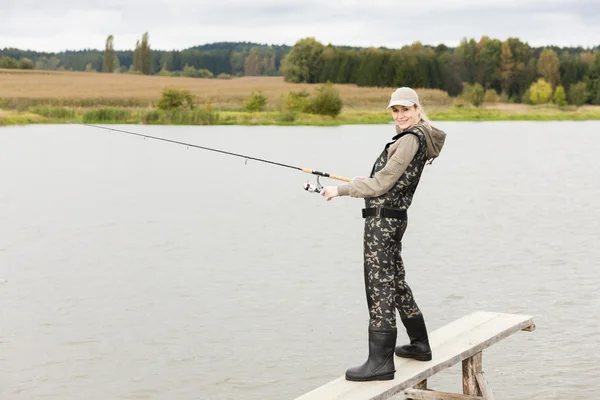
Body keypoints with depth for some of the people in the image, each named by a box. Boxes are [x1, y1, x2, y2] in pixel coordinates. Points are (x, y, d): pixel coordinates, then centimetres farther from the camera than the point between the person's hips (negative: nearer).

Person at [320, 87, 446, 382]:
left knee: (379, 286, -9)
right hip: (393, 217, 10)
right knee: (395, 282, 19)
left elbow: (382, 184, -17)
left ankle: (381, 362, -9)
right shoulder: (417, 138, 16)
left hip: (382, 219, -10)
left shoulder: (410, 139, -14)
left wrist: (341, 190, -12)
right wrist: (363, 182, 37)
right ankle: (420, 345, 30)